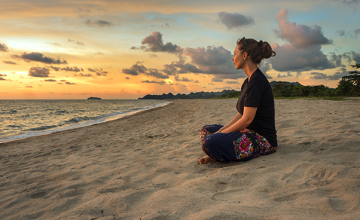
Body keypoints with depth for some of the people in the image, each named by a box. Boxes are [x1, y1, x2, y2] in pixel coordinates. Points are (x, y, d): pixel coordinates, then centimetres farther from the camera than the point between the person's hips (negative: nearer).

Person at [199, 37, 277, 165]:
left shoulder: (257, 81, -18)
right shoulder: (248, 81, 15)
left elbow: (247, 119, -21)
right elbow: (241, 114, 15)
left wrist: (221, 133, -12)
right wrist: (222, 129, 4)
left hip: (263, 140, -11)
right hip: (251, 133, 11)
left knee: (210, 142, -31)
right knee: (206, 130, 14)